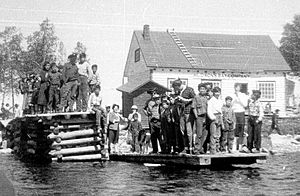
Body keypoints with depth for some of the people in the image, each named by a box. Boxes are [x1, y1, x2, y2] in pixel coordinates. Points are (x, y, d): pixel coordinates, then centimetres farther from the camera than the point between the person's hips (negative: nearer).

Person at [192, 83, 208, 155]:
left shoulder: (206, 98, 12)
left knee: (205, 133, 5)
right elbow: (194, 108, -2)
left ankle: (200, 148, 16)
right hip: (199, 117, -5)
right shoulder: (196, 97, -1)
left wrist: (207, 118, 8)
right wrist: (197, 117, -9)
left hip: (206, 117, 5)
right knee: (199, 134, -6)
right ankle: (196, 149, 0)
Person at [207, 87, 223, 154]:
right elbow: (209, 112, -10)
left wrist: (221, 120, 14)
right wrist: (214, 118, -15)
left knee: (218, 135, 10)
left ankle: (217, 149, 17)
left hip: (219, 117, 7)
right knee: (214, 135, -10)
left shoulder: (220, 101, 16)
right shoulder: (211, 101, -6)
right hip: (213, 117, -7)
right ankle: (213, 150, -8)